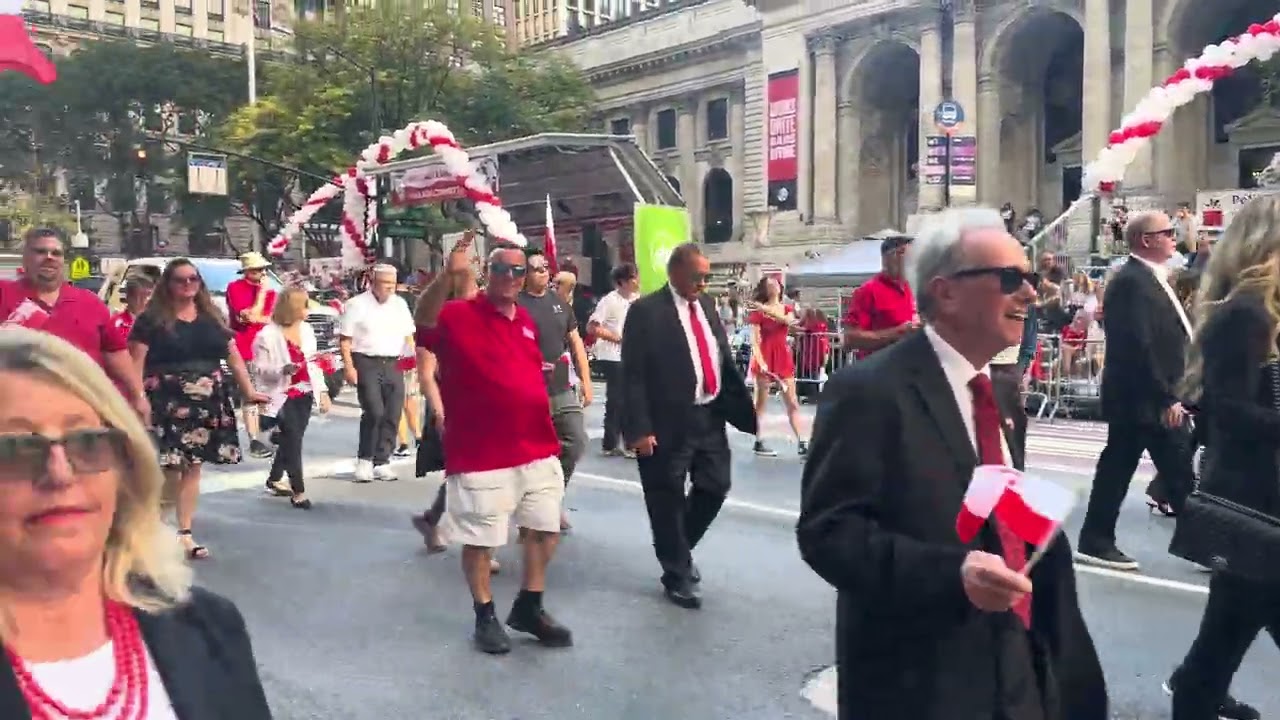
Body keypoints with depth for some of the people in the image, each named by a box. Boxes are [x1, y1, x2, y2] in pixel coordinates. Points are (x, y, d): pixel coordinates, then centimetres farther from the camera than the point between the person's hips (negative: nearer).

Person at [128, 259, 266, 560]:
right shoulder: (151, 319, 0)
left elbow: (233, 356, 15)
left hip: (207, 403, 5)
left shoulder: (212, 317, 14)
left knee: (192, 468, 7)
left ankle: (184, 533, 15)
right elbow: (136, 362, -6)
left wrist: (249, 390, 7)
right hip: (168, 402, -4)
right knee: (169, 469, -10)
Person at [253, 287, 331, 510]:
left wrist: (322, 391, 12)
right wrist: (282, 370, -29)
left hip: (305, 394, 6)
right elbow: (260, 368, -11)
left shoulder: (306, 329, 8)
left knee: (291, 440, 13)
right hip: (283, 396, -6)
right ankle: (298, 490, -2)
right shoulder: (268, 334, -11)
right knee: (293, 440, -8)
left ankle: (275, 480, 31)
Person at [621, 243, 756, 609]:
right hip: (669, 423, -6)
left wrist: (742, 406, 9)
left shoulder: (706, 304, 11)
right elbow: (632, 376, -13)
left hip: (710, 417, 7)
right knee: (668, 500, 6)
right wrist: (640, 428, -18)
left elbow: (724, 359, 14)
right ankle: (677, 574, 23)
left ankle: (680, 550, 37)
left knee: (715, 487, 14)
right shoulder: (646, 311, -10)